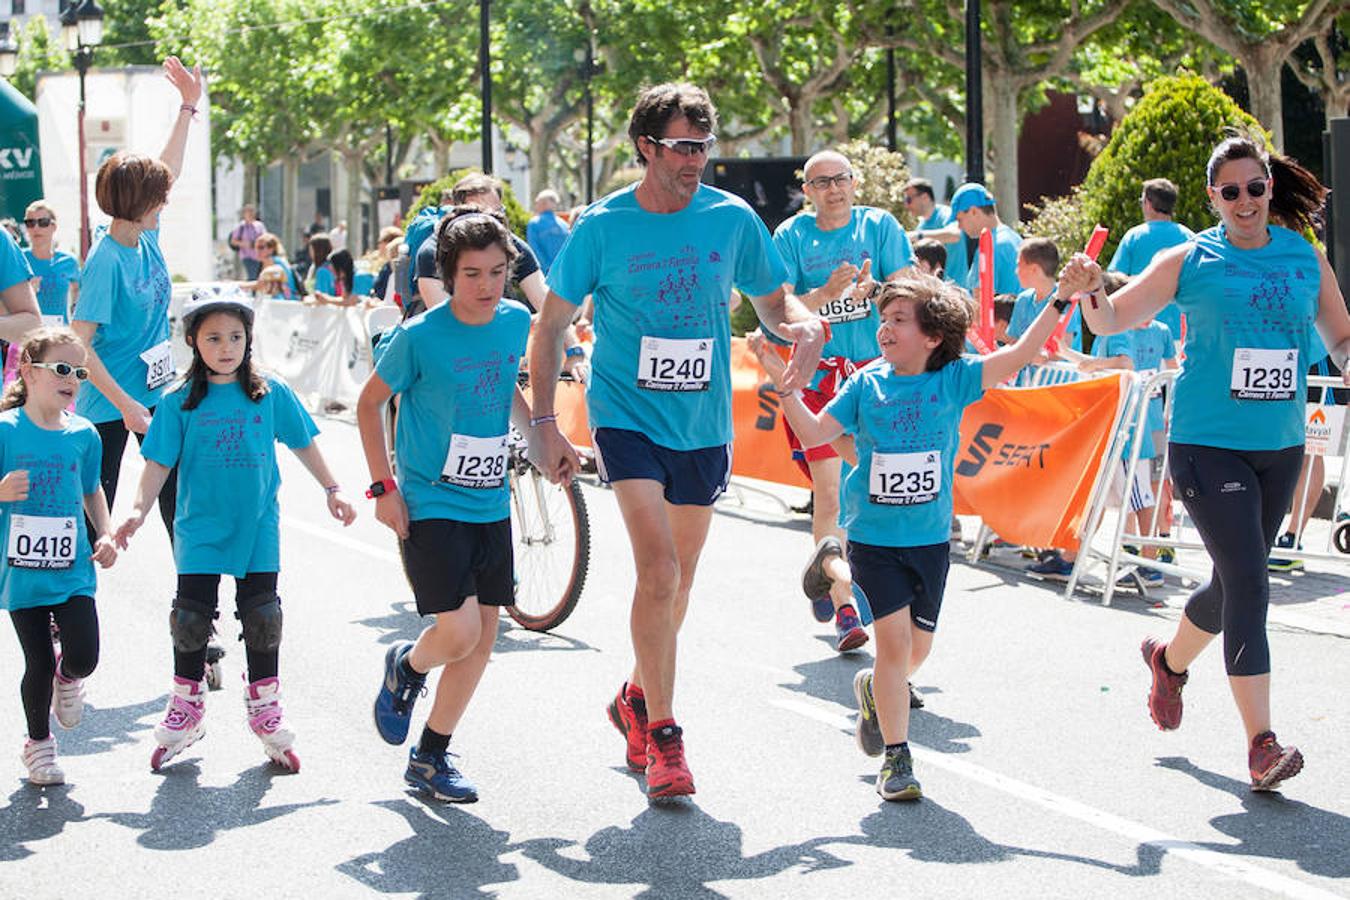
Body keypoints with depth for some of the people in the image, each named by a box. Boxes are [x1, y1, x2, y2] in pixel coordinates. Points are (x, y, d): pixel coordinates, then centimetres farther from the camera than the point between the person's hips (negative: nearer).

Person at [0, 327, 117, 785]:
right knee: (39, 664, 1)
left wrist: (105, 536, 6)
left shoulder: (84, 433, 4)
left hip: (73, 570, 2)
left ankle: (68, 679, 28)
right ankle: (38, 742, 26)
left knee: (83, 657, -9)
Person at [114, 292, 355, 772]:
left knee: (262, 616, 4)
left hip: (257, 527, 1)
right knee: (192, 615, 3)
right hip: (200, 528, -1)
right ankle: (187, 706, 22)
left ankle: (265, 710, 19)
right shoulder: (180, 402, -4)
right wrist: (139, 510, -14)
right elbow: (159, 463, -3)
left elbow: (304, 445, 11)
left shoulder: (271, 394, 0)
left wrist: (331, 490, 11)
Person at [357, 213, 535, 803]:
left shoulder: (516, 323, 2)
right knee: (458, 632, -16)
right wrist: (383, 487, -7)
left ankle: (430, 758, 19)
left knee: (482, 638, 5)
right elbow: (370, 402, -2)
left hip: (492, 506, 6)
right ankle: (405, 667, 19)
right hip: (430, 506, -6)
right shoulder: (420, 336, -14)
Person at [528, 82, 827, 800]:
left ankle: (637, 700, 39)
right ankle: (661, 738, -10)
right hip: (627, 415, -3)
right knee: (659, 570, -19)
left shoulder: (733, 219, -1)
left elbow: (772, 299, 12)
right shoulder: (603, 226, -7)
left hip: (703, 424, 4)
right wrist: (544, 425, -3)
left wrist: (804, 325, -12)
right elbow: (551, 324, 2)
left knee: (676, 581, 15)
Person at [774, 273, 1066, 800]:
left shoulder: (954, 380, -4)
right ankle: (896, 757, 1)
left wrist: (1058, 302, -18)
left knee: (918, 646, 11)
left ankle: (875, 690, 45)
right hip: (874, 536, -2)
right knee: (894, 638, -9)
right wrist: (786, 387, -16)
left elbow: (1021, 354, -10)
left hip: (930, 537, 2)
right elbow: (814, 433, -3)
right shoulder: (865, 385, -2)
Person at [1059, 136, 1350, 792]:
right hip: (1208, 443, -4)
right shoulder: (1190, 261, -3)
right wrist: (1088, 295, -22)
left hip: (1280, 446, 5)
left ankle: (1170, 659, 46)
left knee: (1234, 582, 15)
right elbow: (1112, 320, -2)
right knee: (1247, 582, -14)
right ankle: (1262, 744, -12)